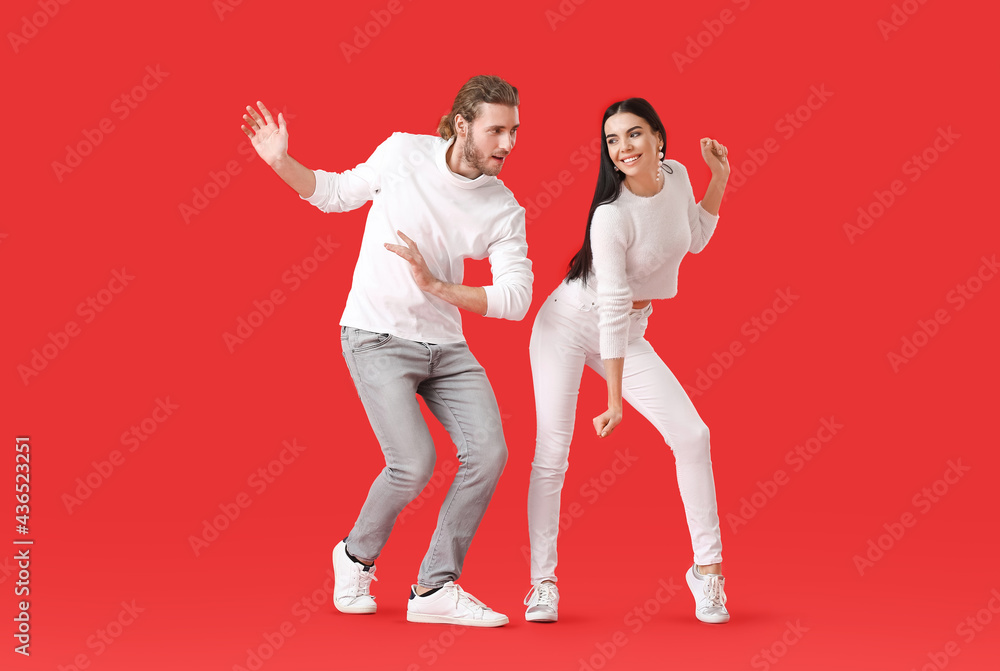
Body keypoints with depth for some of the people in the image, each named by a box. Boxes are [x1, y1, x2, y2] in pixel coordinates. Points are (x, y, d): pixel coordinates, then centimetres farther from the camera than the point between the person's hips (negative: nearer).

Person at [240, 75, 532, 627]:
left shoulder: (503, 209, -3)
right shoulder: (403, 153, -7)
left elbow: (516, 297, -10)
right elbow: (337, 193, 10)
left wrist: (437, 286, -22)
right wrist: (281, 163, -5)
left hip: (445, 345, 4)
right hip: (377, 338, -4)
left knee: (488, 452, -13)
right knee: (415, 464, -16)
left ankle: (435, 588, 2)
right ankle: (357, 555, 15)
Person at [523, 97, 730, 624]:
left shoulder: (676, 177, -5)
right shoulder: (611, 216, -24)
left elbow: (695, 239, 17)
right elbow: (612, 309, -25)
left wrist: (719, 180, 5)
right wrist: (615, 400, -24)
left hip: (629, 335, 6)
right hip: (569, 323, -6)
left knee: (691, 436, -5)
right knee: (552, 451, -10)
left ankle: (707, 567, 6)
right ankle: (542, 581, 2)